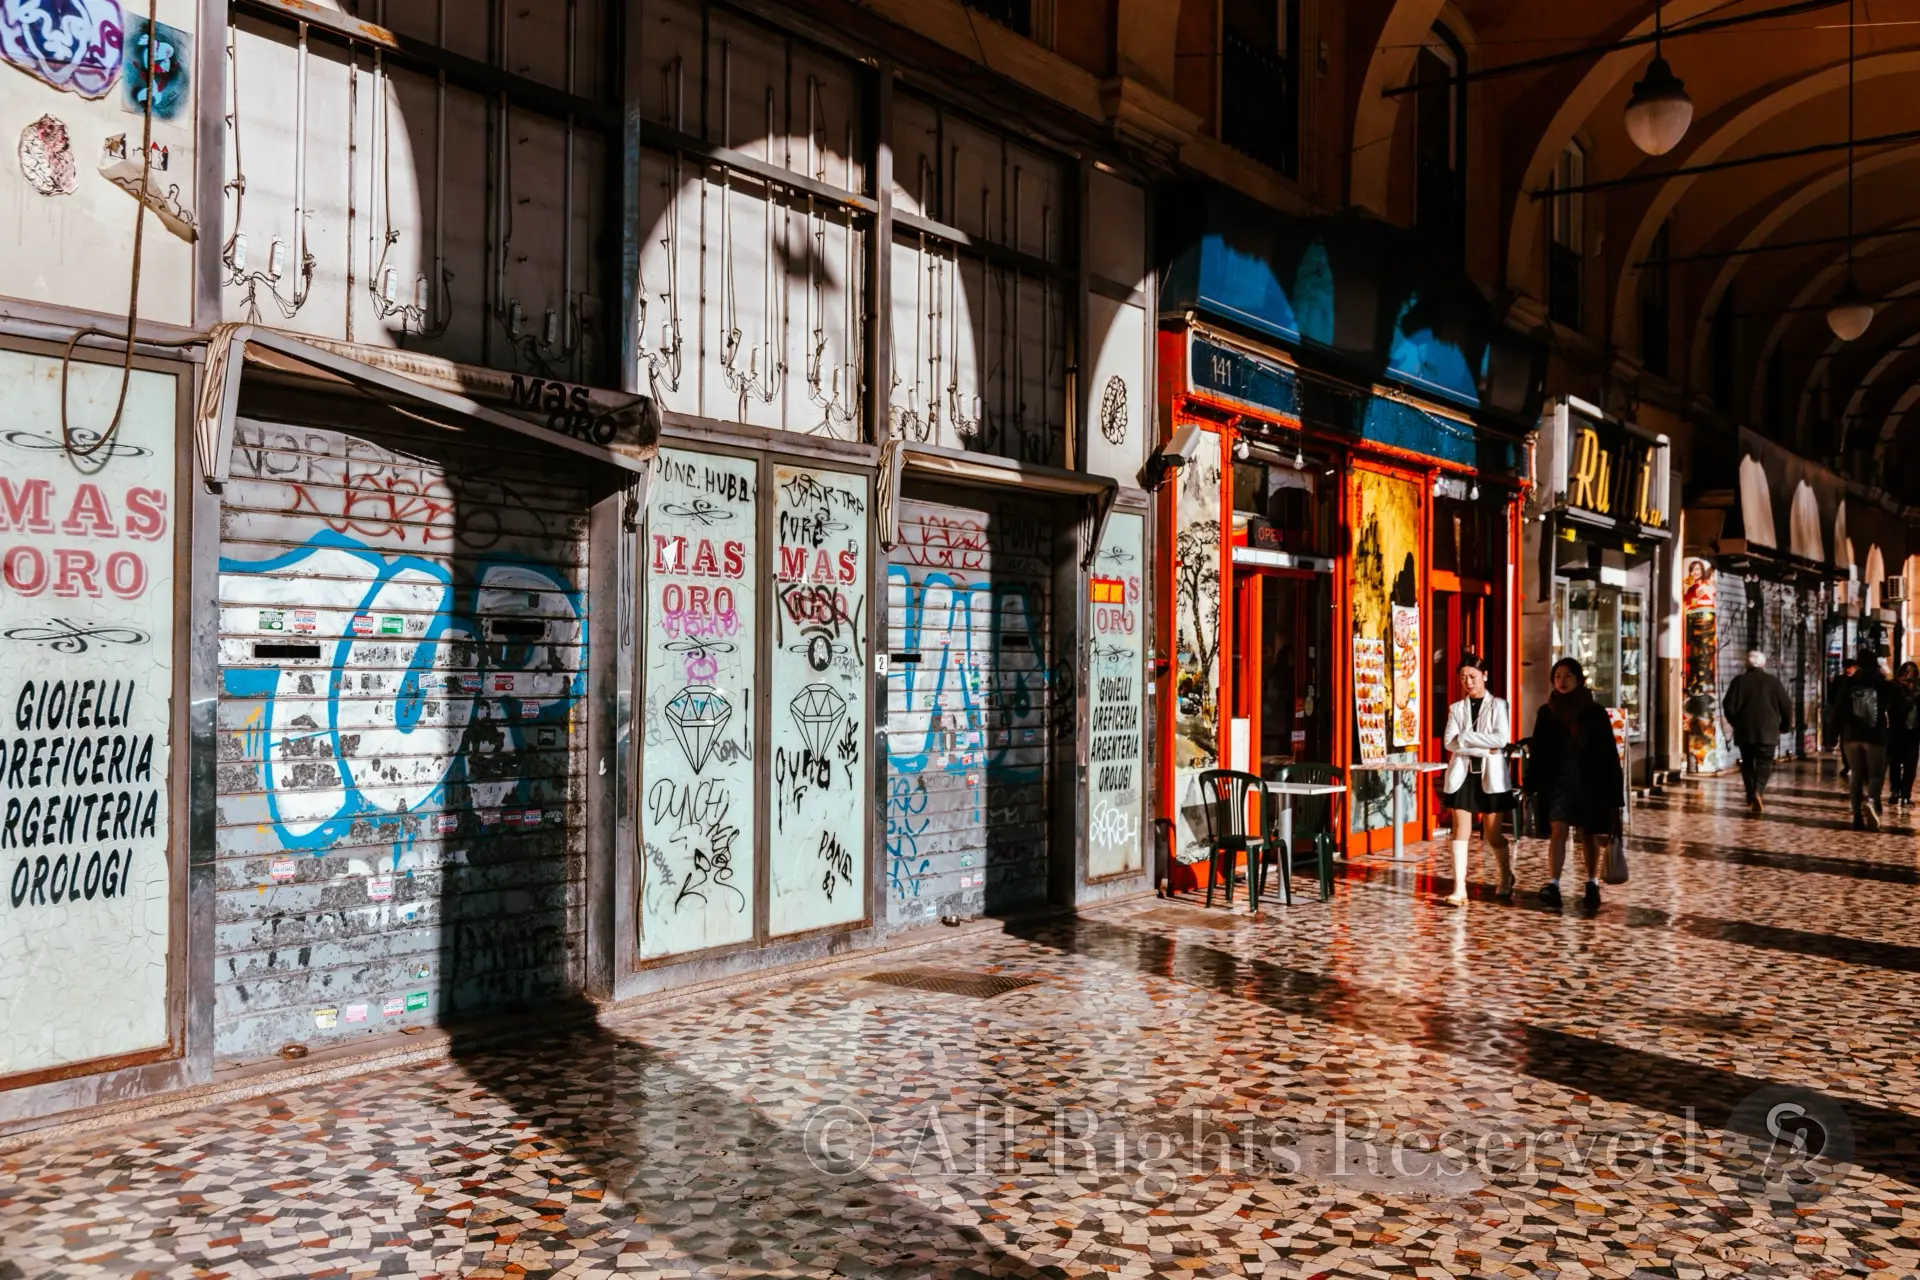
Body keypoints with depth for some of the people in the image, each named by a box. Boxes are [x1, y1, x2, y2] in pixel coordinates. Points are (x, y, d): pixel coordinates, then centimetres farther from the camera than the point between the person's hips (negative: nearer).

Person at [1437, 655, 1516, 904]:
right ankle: (1459, 888, -7)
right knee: (1461, 831, -5)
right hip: (1462, 775, 2)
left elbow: (1501, 739, -13)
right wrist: (1485, 750, -14)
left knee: (1492, 835, 5)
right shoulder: (1456, 708, 8)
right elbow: (1449, 742, -5)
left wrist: (1466, 737, -12)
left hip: (1491, 775, -2)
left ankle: (1506, 877, 30)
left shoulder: (1498, 705, 2)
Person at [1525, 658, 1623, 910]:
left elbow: (1609, 753, -2)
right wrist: (1531, 785, 1)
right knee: (1558, 830, -12)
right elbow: (1537, 751, 5)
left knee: (1589, 834, 9)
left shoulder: (1595, 712, -2)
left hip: (1589, 784, 0)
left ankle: (1592, 886, 20)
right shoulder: (1547, 713, 3)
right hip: (1558, 781, 1)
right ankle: (1553, 884, -17)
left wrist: (1614, 790, -5)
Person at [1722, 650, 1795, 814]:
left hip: (1744, 732, 1)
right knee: (1764, 763, 1)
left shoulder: (1739, 681, -2)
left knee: (1747, 763, 12)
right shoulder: (1773, 681, 0)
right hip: (1768, 732, -1)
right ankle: (1758, 791, -22)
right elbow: (1786, 706, 2)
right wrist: (1785, 725, 16)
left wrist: (1735, 723, 14)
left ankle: (1751, 796, 11)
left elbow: (1729, 706, -4)